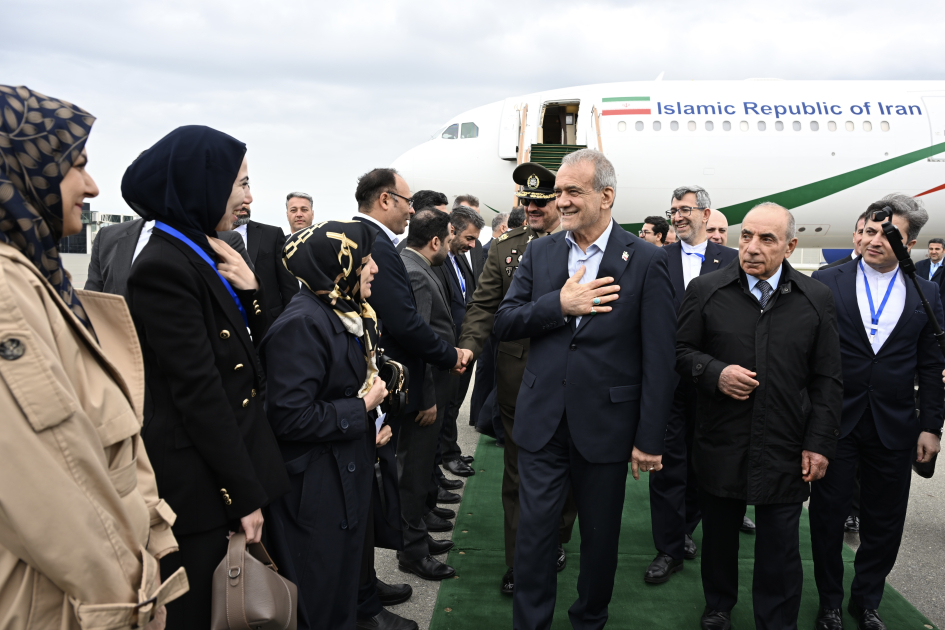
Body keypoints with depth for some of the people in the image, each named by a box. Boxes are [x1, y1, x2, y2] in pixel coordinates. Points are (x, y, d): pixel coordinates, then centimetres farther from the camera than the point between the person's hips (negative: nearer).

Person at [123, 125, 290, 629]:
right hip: (200, 483, -9)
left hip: (237, 456, 9)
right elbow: (198, 393, -21)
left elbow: (244, 360, 11)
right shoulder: (163, 267, -19)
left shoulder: (202, 254, 9)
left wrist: (249, 291, -5)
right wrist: (245, 494, -18)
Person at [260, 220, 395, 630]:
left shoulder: (349, 317, 7)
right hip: (314, 488, -9)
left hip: (348, 473, 9)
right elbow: (291, 417, -27)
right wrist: (360, 409, -17)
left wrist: (374, 418, 2)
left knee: (345, 585, 22)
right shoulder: (301, 325, -22)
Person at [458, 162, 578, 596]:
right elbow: (483, 304, 2)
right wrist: (469, 345, -15)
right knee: (518, 473, 9)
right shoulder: (505, 247, 4)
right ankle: (519, 562, 22)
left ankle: (557, 542, 39)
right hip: (518, 376, 1)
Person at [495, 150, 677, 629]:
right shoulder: (539, 253, 5)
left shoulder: (646, 260, -6)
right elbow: (503, 323, 0)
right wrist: (559, 304, -16)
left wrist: (650, 438, -9)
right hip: (543, 422, 2)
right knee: (534, 532, 7)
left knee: (600, 536, 15)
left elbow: (659, 358, -7)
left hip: (605, 424, -2)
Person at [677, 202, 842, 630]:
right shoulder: (705, 290, -1)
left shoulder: (816, 299, 1)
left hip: (786, 451, 0)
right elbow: (680, 352, 3)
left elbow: (827, 381, 2)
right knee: (718, 535, 17)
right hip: (720, 446, 1)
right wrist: (714, 372, -16)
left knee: (780, 551, 7)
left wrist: (819, 443, -3)